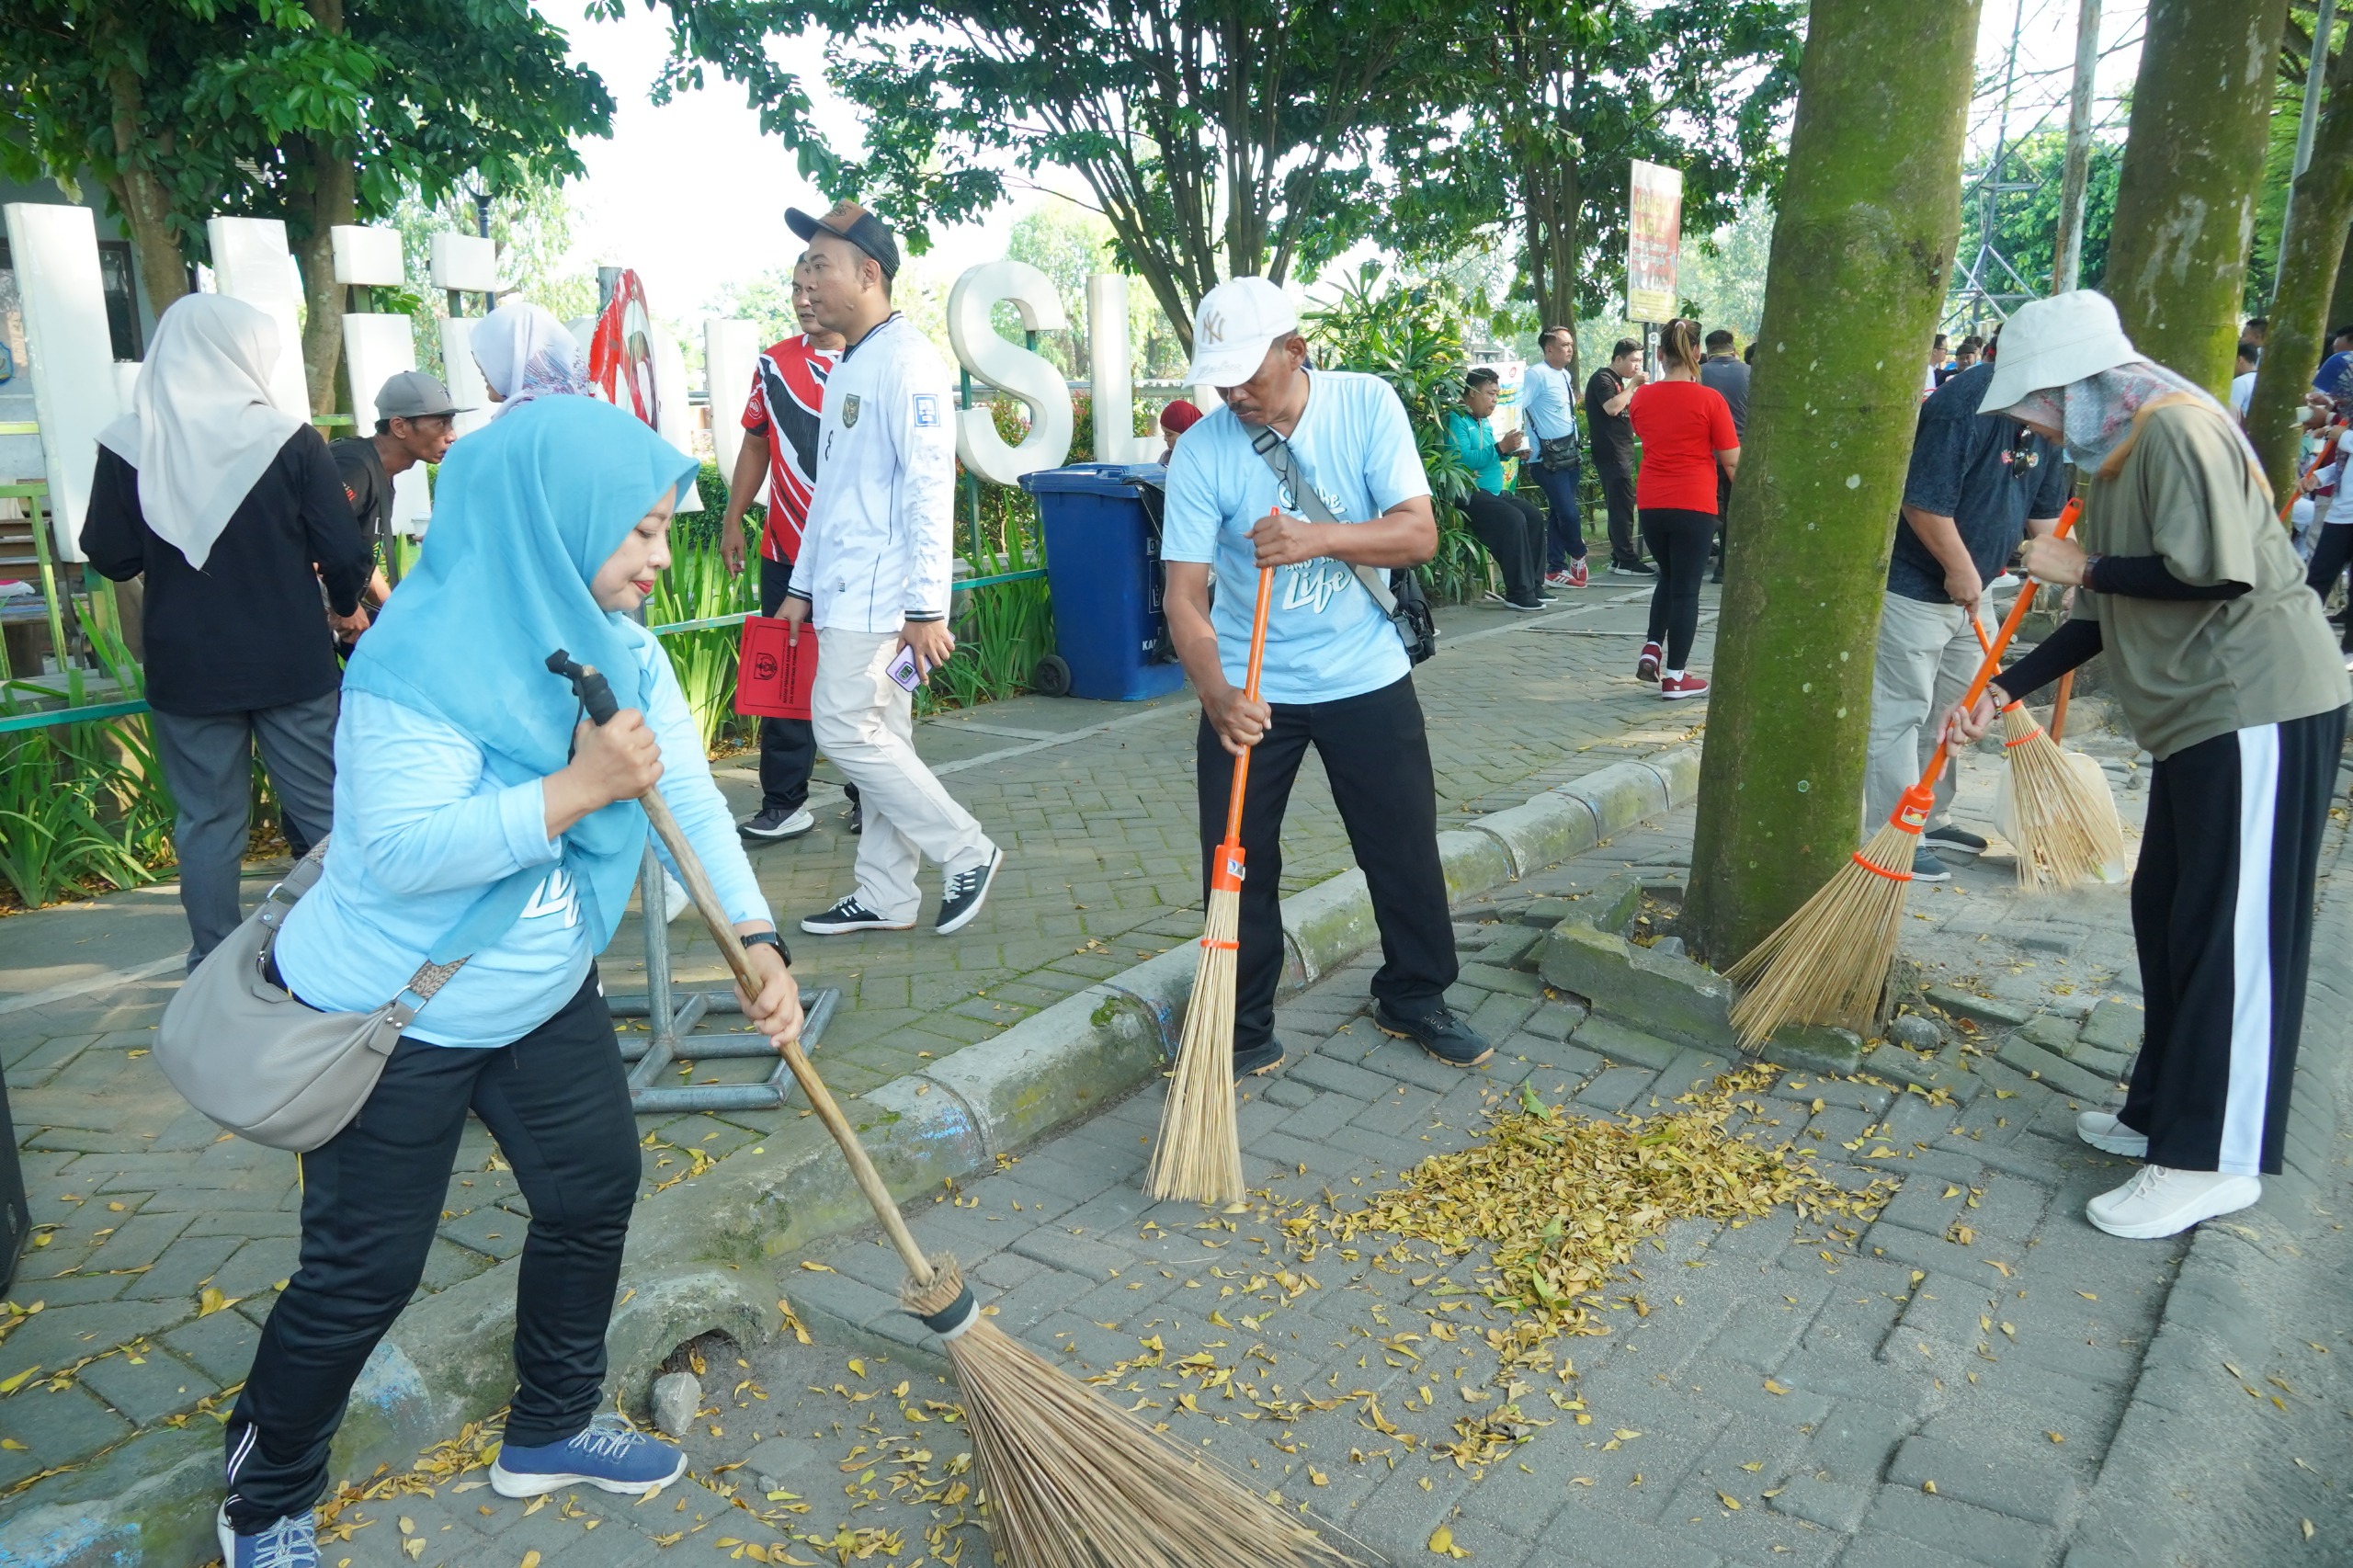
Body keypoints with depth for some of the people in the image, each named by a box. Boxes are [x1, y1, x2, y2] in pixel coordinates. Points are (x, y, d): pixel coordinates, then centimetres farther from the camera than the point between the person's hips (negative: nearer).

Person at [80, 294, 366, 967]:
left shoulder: (127, 444, -5)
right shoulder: (289, 439, -12)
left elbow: (110, 558, 1)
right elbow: (345, 553, -10)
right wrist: (344, 608, 10)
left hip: (186, 669, 2)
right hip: (289, 662, -2)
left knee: (207, 821, 12)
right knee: (324, 810, 9)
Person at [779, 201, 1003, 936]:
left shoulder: (908, 362, -12)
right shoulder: (845, 369, 17)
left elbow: (930, 488, -18)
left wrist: (926, 607, -22)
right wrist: (803, 585, 22)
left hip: (882, 593, -9)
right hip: (845, 592, 9)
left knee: (846, 726, -10)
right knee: (878, 735, 10)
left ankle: (967, 850, 3)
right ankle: (885, 896, 17)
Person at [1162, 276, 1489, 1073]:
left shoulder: (1368, 404, -10)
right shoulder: (1200, 452, -13)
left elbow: (1418, 532, -17)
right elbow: (1185, 592, -18)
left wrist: (1321, 538, -35)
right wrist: (1216, 692, -35)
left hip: (1366, 676, 1)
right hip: (1249, 689, -1)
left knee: (1406, 849, 10)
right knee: (1238, 860, 3)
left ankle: (1414, 999, 32)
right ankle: (1243, 1029, 21)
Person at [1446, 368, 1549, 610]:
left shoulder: (1483, 422, 18)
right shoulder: (1456, 420, -12)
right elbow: (1464, 460, -25)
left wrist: (1510, 451, 6)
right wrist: (1500, 448, -23)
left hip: (1495, 491, 10)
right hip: (1471, 495, -10)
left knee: (1535, 517, 0)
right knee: (1514, 519, -26)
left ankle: (1534, 585, 5)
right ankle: (1518, 593, -21)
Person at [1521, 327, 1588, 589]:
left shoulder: (1565, 375, 15)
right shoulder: (1537, 375, -12)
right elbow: (1517, 407, -21)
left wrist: (1575, 444, 19)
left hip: (1568, 455, 9)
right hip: (1547, 458, -9)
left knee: (1560, 513, 11)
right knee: (1569, 513, -9)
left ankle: (1555, 570, 18)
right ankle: (1578, 557, 17)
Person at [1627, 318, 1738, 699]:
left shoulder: (1641, 397, 1)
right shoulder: (1709, 400, -11)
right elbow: (1732, 461, -7)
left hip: (1650, 504, 4)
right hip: (1694, 505, -4)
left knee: (1668, 577, 24)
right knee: (1686, 588, 5)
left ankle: (1652, 650, 10)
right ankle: (1674, 676, 8)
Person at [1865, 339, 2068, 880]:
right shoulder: (1963, 404, -23)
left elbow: (2046, 511, 15)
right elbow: (1924, 504, -26)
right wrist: (1961, 570, -17)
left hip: (1967, 591, 10)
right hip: (1913, 586, -10)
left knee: (1955, 710, 17)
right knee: (1900, 714, -4)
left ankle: (1932, 820, 31)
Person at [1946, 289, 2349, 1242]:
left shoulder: (2178, 427, -15)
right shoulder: (2115, 454, 15)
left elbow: (2215, 572, -26)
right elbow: (2107, 620, 17)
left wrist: (2084, 567, -12)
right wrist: (2003, 692, 10)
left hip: (2259, 708, -10)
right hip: (2199, 713, 10)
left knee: (2232, 931, -6)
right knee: (2167, 916, 14)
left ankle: (2214, 1161, 2)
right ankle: (2166, 1113, 26)